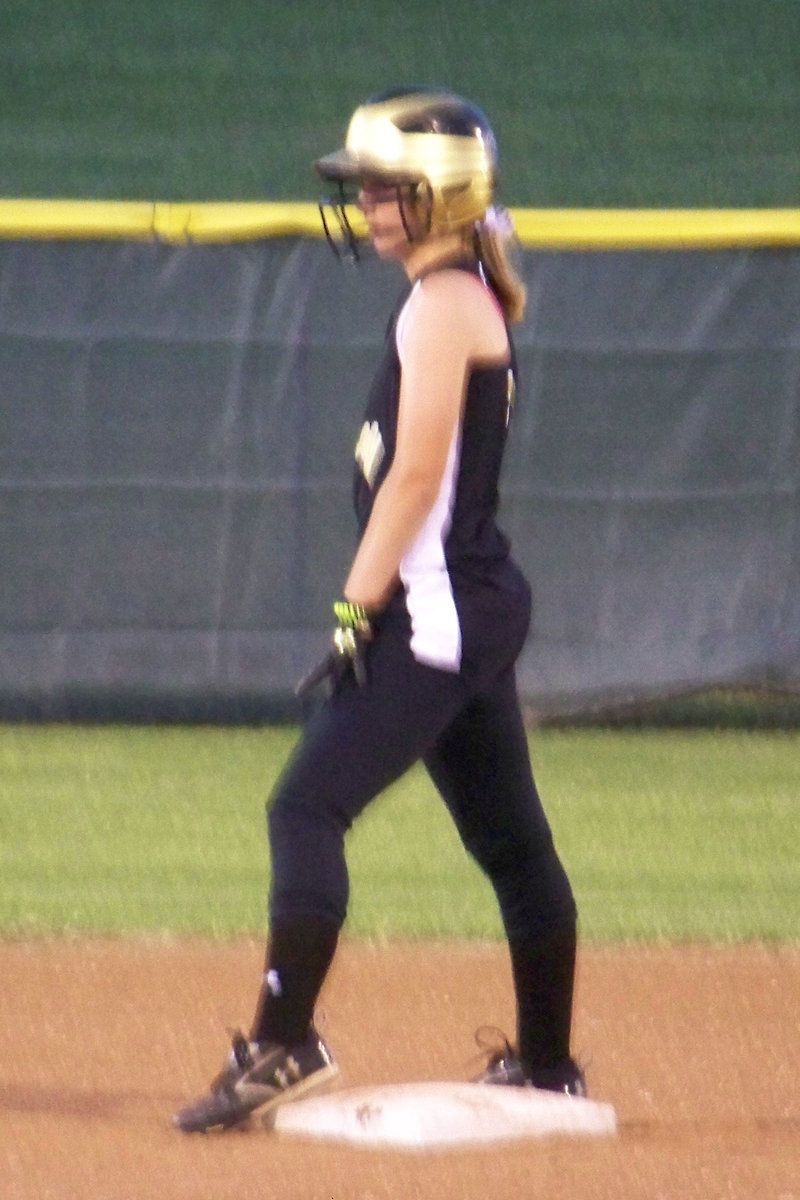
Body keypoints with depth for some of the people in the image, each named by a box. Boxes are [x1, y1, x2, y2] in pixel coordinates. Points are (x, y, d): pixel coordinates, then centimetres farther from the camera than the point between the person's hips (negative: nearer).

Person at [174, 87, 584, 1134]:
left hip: (436, 608, -10)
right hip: (480, 607, 10)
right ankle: (545, 1066, 22)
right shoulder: (474, 302, 17)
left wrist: (357, 609, -19)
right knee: (509, 837, 14)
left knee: (308, 807, -14)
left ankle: (285, 1045, -21)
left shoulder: (440, 305, -13)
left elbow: (415, 472, -19)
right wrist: (375, 606, 19)